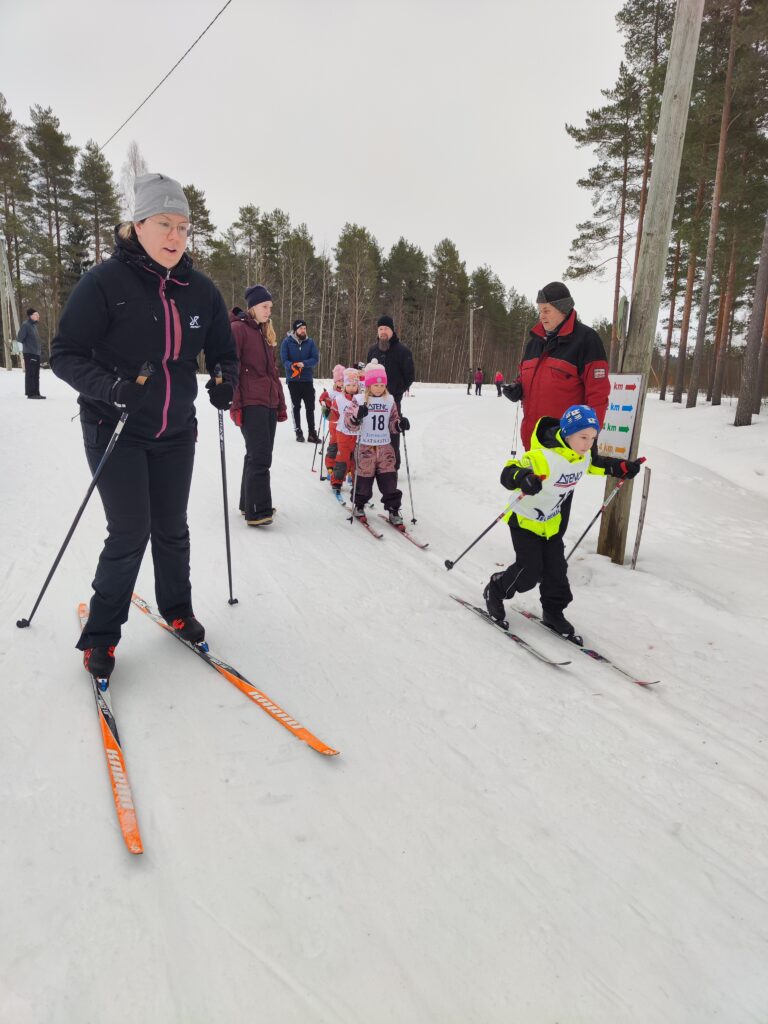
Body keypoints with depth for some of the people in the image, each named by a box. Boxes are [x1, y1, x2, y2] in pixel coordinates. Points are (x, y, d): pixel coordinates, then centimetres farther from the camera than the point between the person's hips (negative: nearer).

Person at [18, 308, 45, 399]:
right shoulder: (25, 325, -10)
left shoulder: (34, 325, 15)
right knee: (30, 373, -6)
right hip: (29, 353, -9)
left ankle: (36, 393, 18)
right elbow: (20, 338, -15)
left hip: (36, 353, 9)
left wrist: (40, 349, 11)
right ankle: (30, 393, -4)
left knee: (36, 374, 12)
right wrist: (27, 345, -9)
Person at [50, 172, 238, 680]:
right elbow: (65, 353, -11)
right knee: (130, 533, -5)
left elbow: (224, 352, 10)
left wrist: (225, 380, -11)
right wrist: (107, 385, -28)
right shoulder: (105, 281, -13)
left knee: (171, 528, 13)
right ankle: (101, 634, 16)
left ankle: (177, 609, 36)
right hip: (115, 429, -4)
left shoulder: (201, 290, 0)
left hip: (176, 432, 4)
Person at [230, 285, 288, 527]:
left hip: (269, 403, 8)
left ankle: (249, 504, 20)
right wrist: (235, 404, -16)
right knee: (259, 458, -12)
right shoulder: (238, 328, -3)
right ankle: (257, 512, -10)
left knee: (257, 456, 11)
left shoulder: (266, 332, 21)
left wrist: (281, 403, 19)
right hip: (250, 404, -8)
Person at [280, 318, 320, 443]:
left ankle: (312, 433, 6)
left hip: (308, 380, 1)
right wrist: (292, 366, -28)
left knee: (310, 407, 2)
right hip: (293, 380, -1)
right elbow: (284, 360, -9)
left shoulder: (310, 342, 2)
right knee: (296, 407, 7)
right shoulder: (286, 342, -3)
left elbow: (315, 359, -5)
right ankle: (298, 432, 17)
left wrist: (303, 364, -21)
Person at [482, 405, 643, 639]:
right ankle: (495, 592, 18)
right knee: (530, 571, -7)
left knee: (556, 569, 9)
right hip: (525, 520, -7)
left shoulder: (584, 456, -6)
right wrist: (523, 479, -63)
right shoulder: (543, 457, -34)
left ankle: (553, 613, 27)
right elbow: (509, 473, -41)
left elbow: (596, 463, 19)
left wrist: (621, 467, 12)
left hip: (552, 523, 7)